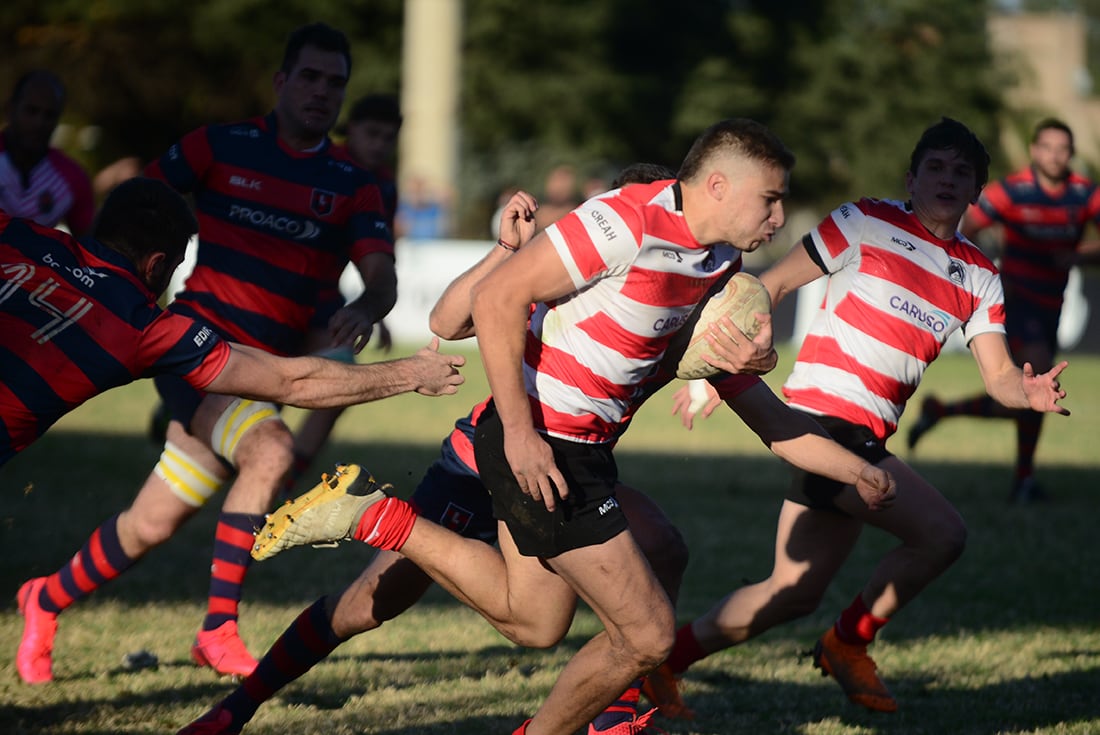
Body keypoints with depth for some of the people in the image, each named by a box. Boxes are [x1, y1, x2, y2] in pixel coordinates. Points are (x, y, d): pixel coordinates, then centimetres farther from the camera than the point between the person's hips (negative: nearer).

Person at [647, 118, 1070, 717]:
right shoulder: (866, 223, -2)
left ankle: (664, 662, 22)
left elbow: (997, 374, 7)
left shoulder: (979, 277, 14)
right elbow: (771, 286, 0)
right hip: (822, 415, -7)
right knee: (941, 533, -19)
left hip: (866, 441, 7)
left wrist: (1028, 393, -17)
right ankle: (849, 643, 1)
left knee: (792, 594, 9)